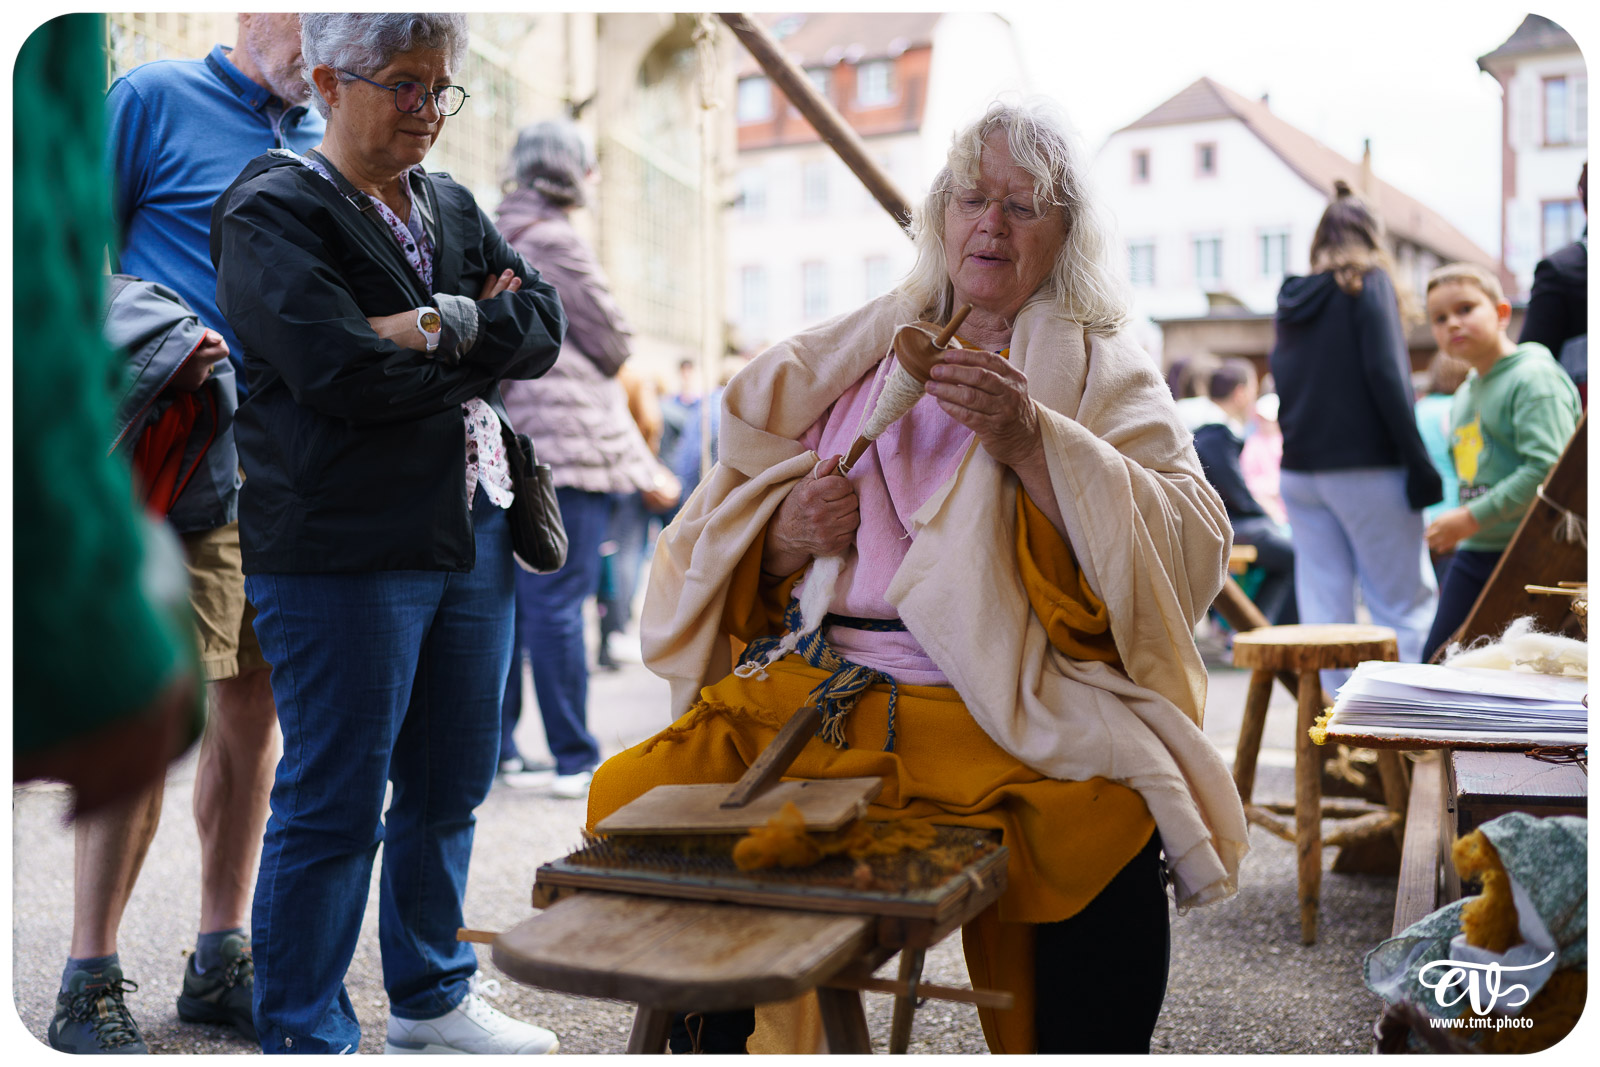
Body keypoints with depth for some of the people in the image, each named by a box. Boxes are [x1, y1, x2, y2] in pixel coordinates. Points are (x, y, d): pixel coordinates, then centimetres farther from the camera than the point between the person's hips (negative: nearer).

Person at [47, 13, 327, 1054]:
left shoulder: (325, 139, 19)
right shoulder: (153, 98, 3)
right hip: (191, 451, -5)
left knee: (253, 708, 8)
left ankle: (222, 960, 19)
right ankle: (90, 979, 7)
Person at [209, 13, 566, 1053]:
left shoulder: (451, 206, 17)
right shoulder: (273, 210, -6)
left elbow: (542, 326, 5)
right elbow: (342, 373, -19)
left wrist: (439, 325, -12)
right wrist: (477, 348, -6)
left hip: (472, 529, 7)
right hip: (342, 548, -7)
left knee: (451, 783, 15)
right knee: (335, 803, 1)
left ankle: (431, 995, 33)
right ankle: (305, 1034, 18)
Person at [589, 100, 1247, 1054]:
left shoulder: (1104, 371, 10)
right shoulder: (852, 356, 19)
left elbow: (1188, 550, -5)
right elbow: (734, 540, 19)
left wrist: (1031, 445, -16)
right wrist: (788, 537, -4)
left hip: (1012, 714, -3)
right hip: (816, 687, 3)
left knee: (1110, 832, -31)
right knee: (644, 800, -16)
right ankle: (715, 1042, 6)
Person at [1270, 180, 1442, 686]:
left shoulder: (1292, 297, 14)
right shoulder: (1369, 282, -3)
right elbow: (1386, 376, -12)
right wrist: (1419, 463, -12)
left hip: (1298, 469, 6)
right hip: (1364, 468, -5)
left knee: (1324, 613, 5)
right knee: (1406, 606, 1)